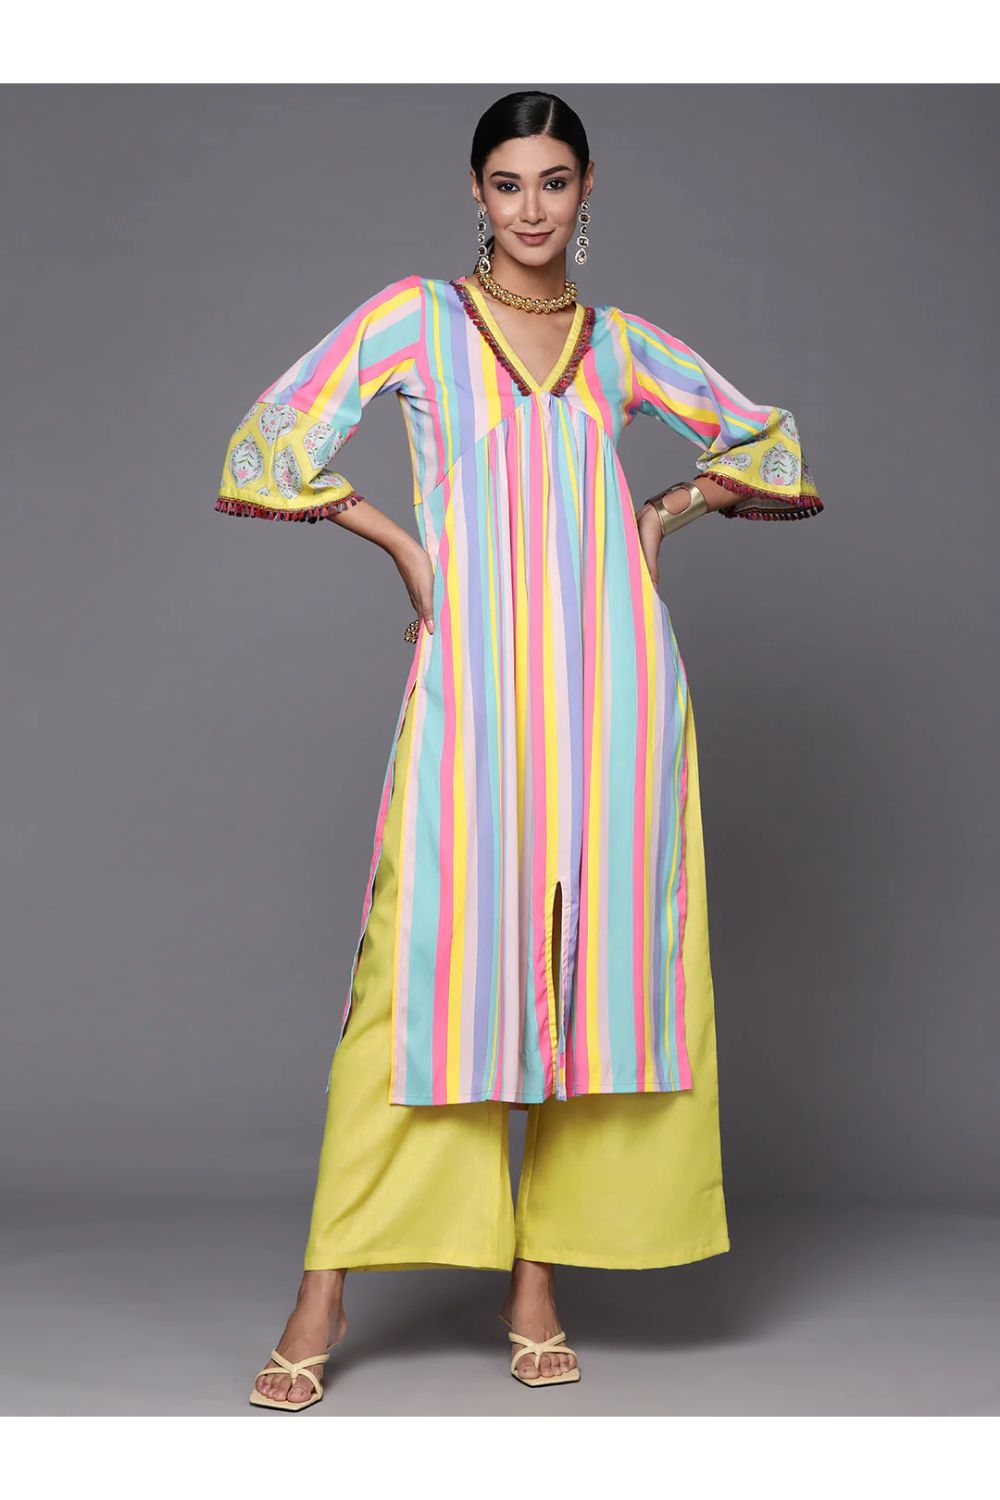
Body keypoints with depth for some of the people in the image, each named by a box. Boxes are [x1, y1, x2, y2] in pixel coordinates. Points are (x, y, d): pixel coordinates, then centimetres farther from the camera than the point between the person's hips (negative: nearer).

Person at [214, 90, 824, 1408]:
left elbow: (767, 444, 25)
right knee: (430, 955, -8)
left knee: (598, 956, 0)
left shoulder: (624, 345, 15)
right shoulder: (416, 317, 8)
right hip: (474, 676, -3)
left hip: (613, 673, 3)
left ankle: (538, 1275, 10)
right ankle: (326, 1292, -1)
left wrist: (666, 513, 11)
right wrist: (404, 544, 1)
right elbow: (273, 445, 5)